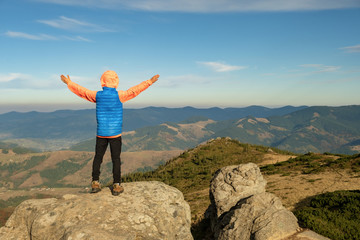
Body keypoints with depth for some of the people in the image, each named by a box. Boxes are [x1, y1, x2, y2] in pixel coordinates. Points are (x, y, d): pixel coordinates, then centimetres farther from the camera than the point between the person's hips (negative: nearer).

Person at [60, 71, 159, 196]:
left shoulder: (97, 95, -1)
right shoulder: (119, 95, -9)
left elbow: (82, 91, 11)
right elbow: (135, 90, -2)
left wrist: (69, 83, 27)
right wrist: (149, 82, 8)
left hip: (101, 133, 2)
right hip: (115, 133, -2)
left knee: (98, 157, 12)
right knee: (116, 159, 3)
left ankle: (95, 182, 15)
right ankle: (116, 186, 7)